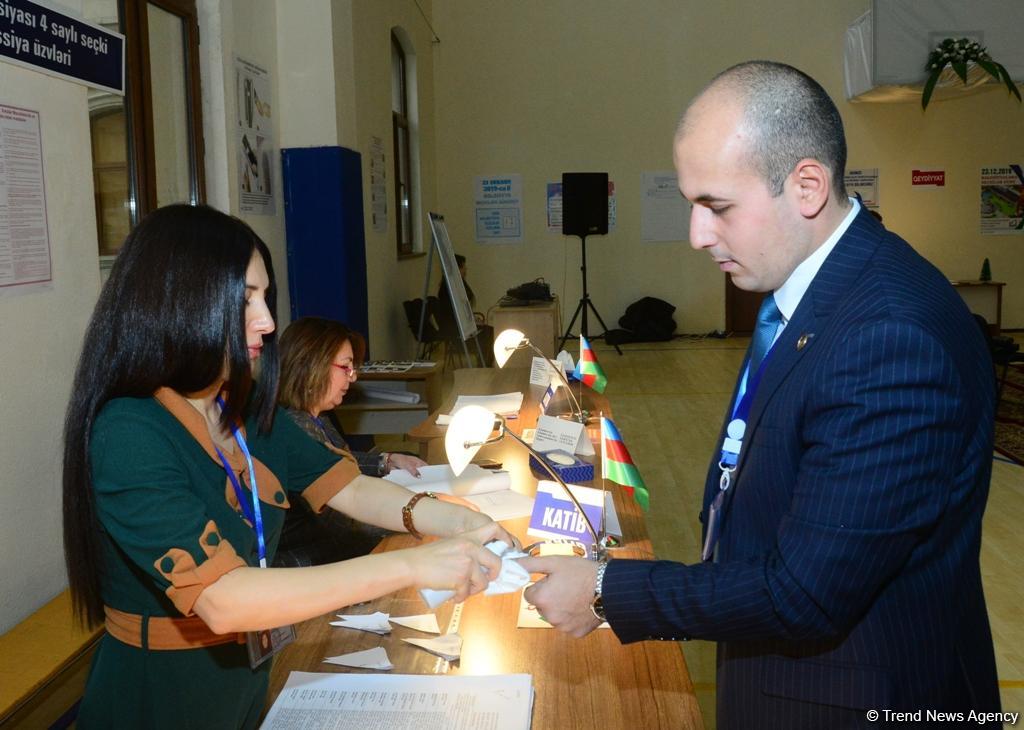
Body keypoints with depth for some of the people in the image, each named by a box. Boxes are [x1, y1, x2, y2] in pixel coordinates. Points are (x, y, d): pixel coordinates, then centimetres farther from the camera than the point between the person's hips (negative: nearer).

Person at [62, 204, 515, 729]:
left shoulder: (246, 407, -2)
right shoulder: (127, 436, -27)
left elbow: (349, 489, -1)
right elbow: (224, 599, -34)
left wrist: (455, 521, -19)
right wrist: (410, 566, -35)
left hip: (248, 677, 7)